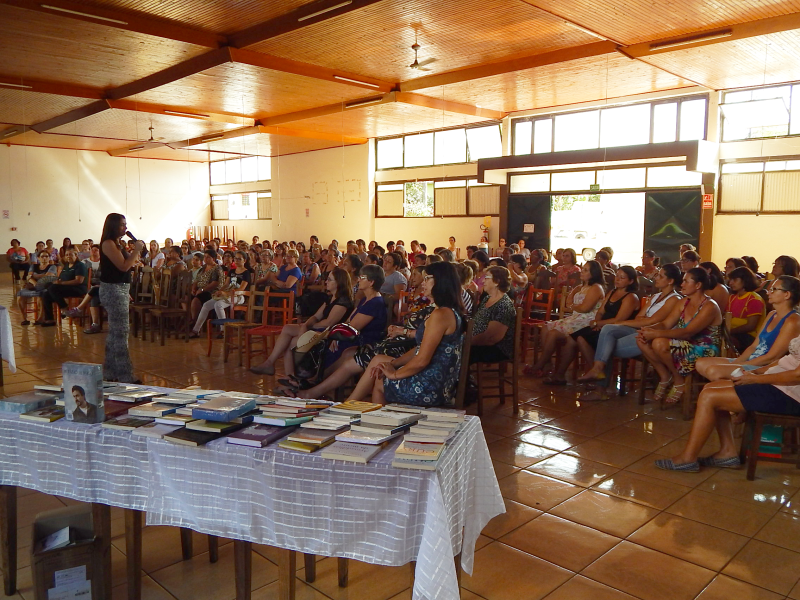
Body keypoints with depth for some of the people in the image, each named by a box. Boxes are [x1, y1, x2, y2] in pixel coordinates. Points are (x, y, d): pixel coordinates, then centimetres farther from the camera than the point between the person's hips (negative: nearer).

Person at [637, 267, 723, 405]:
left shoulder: (709, 307, -17)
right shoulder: (684, 302, 9)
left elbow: (687, 332, -28)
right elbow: (666, 324, 2)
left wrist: (656, 334, -33)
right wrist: (649, 332, -19)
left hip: (703, 352, -8)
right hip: (683, 346, 8)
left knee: (659, 343, -31)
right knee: (643, 341, -11)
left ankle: (679, 380, -7)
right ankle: (665, 376, 4)